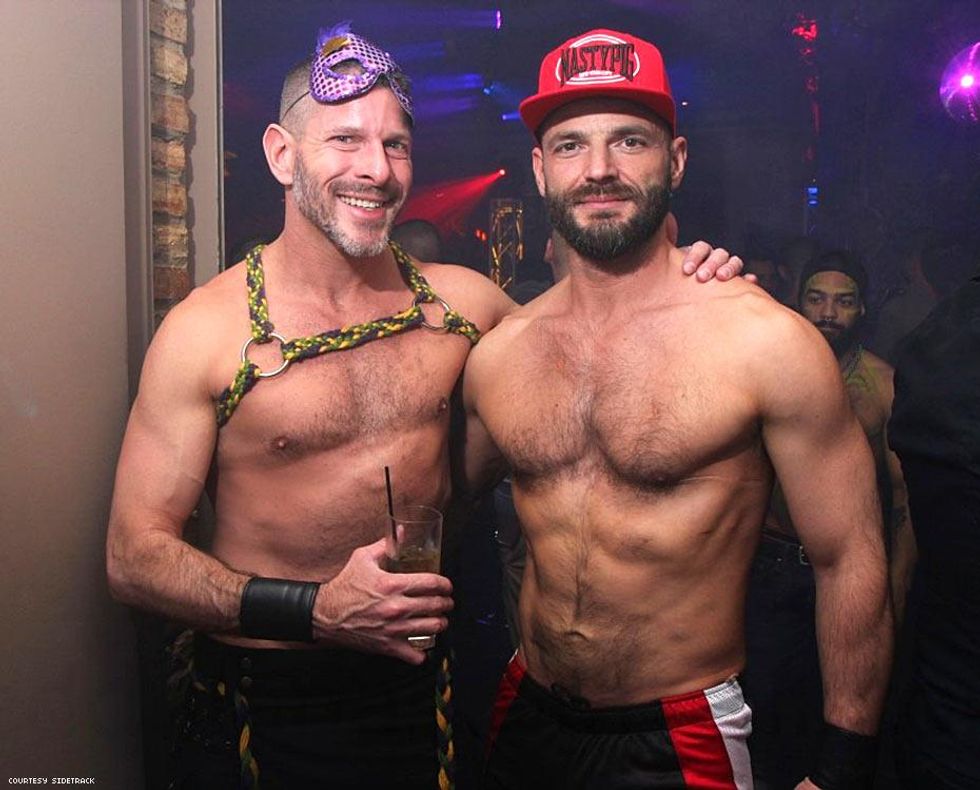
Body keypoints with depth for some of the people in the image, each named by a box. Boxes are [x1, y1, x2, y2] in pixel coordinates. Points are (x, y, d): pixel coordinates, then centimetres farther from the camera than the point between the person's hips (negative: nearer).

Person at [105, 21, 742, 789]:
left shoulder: (460, 301, -3)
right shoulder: (205, 331, -12)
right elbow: (134, 554, -11)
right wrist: (315, 608, -24)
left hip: (416, 690, 3)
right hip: (260, 703, -2)